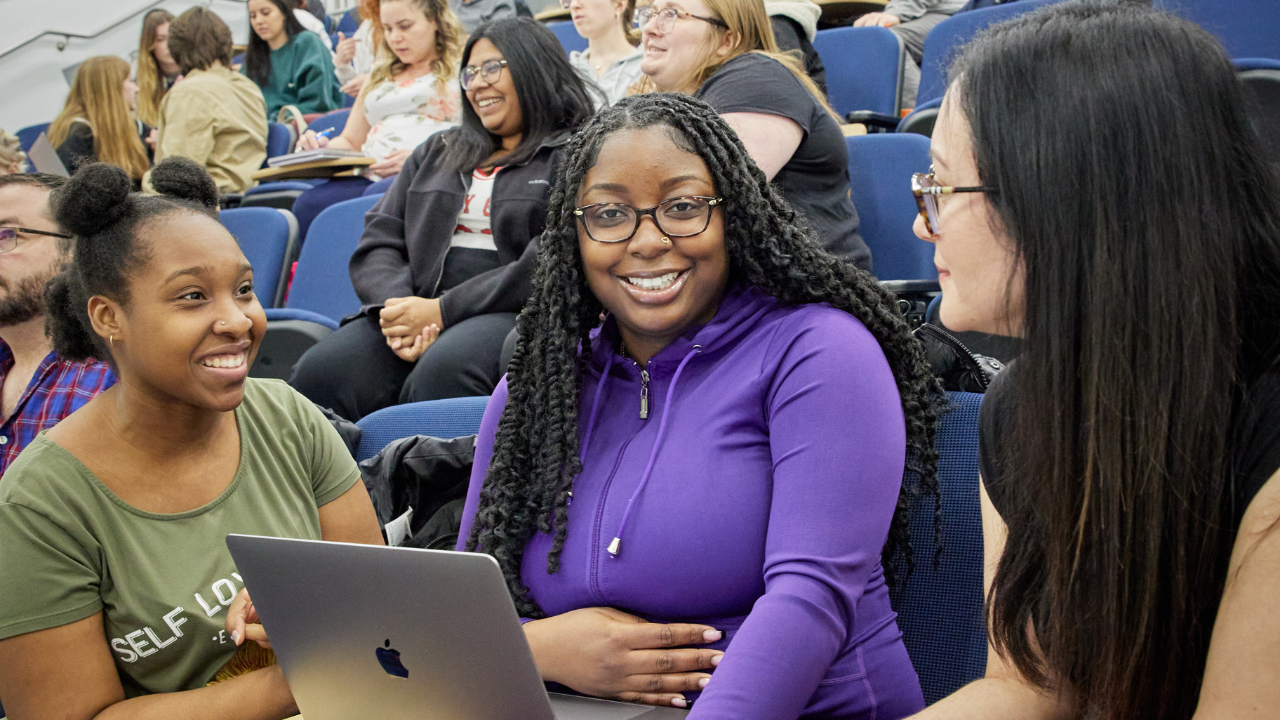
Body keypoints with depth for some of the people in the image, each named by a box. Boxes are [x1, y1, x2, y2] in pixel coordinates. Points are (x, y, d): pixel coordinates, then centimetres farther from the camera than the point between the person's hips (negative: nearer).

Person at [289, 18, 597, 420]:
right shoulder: (437, 153, 27)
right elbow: (377, 243, 16)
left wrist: (443, 310, -14)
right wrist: (396, 306, -7)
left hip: (516, 313, -5)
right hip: (420, 309, 5)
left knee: (441, 373, -38)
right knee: (321, 372, -25)